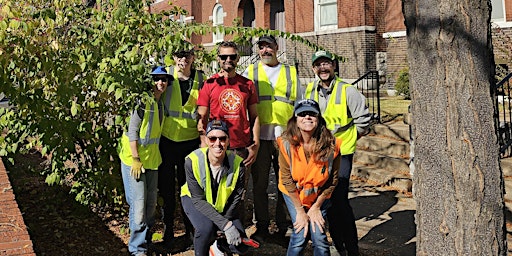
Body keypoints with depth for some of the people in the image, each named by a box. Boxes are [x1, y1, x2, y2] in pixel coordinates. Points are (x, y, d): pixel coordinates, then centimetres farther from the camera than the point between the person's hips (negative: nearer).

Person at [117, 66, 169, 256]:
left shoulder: (162, 103, 7)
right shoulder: (143, 101, -14)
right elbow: (132, 131, -16)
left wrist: (157, 155, 13)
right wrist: (136, 159, -18)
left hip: (152, 159, 8)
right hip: (134, 158, -7)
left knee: (151, 202, 14)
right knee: (139, 203, -6)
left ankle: (146, 239, 29)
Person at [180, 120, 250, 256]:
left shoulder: (238, 164, -24)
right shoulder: (192, 161, -29)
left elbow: (236, 198, -11)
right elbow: (198, 200, -27)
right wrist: (225, 225, -33)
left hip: (223, 205, 3)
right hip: (193, 200, -2)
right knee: (206, 227, -35)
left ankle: (215, 244, 22)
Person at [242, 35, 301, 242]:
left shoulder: (291, 73, 13)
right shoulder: (250, 73, 11)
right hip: (259, 136, 0)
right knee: (259, 184, 5)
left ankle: (283, 226, 18)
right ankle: (262, 228, 16)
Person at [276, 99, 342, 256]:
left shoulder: (331, 145, -21)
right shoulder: (287, 144, -22)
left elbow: (332, 180, -9)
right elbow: (287, 180, -14)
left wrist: (316, 207, -6)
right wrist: (300, 211, -11)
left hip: (319, 195, 1)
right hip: (294, 194, 0)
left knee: (319, 236, -11)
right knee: (300, 235, -13)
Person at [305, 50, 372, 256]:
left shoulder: (347, 91, -8)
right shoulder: (309, 91, 7)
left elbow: (363, 119, -1)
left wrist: (348, 138, 2)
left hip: (341, 153, -5)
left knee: (339, 199, -12)